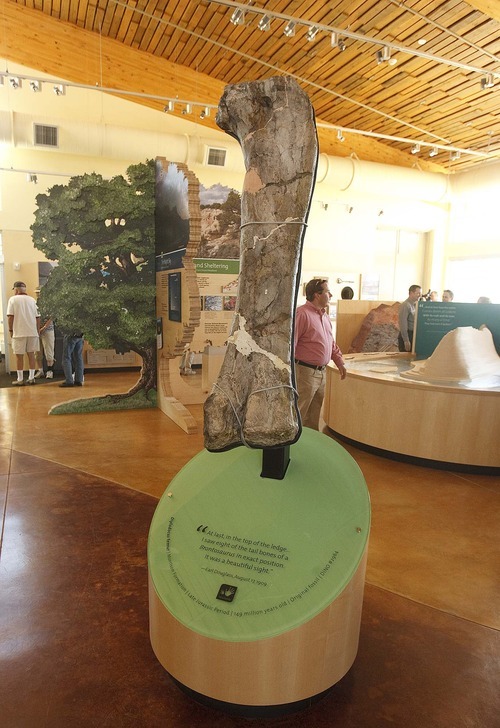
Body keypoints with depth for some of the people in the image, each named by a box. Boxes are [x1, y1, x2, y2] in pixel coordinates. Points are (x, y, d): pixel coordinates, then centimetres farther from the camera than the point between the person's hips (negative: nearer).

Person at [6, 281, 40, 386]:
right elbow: (38, 317, 7)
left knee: (19, 356, 3)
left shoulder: (13, 299, -3)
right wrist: (37, 330, 15)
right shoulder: (32, 300, 7)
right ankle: (31, 377, 12)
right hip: (32, 332, 3)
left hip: (19, 333, -3)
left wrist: (10, 329, 3)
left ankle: (20, 379, 8)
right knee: (31, 354, 9)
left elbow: (10, 316, -7)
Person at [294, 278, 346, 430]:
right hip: (305, 372, -9)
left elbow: (331, 342, 23)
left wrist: (339, 362, 20)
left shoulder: (324, 315, 13)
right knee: (298, 417, -1)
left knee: (314, 416, 19)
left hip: (321, 372, 9)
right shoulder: (302, 314, -17)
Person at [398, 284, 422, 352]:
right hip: (407, 334, -8)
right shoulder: (405, 305, -13)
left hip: (415, 335, 8)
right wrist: (406, 341, -19)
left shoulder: (416, 305, 11)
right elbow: (403, 324, -18)